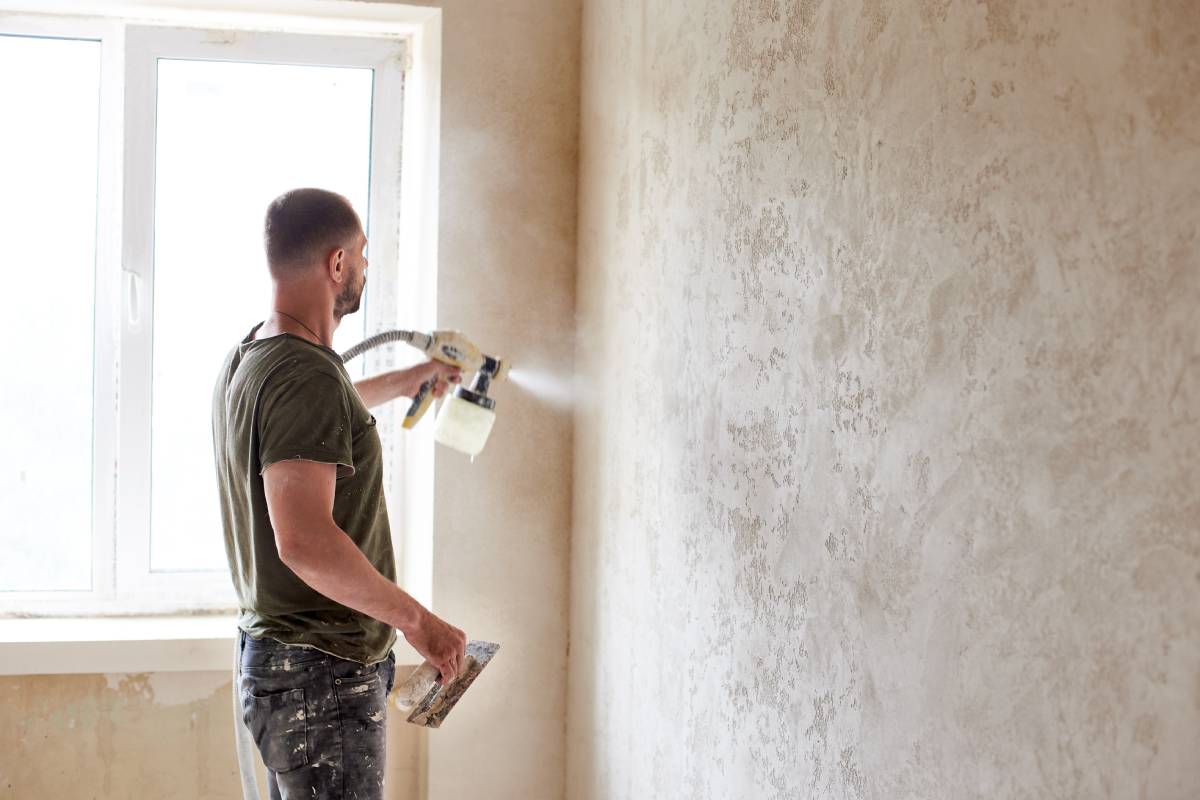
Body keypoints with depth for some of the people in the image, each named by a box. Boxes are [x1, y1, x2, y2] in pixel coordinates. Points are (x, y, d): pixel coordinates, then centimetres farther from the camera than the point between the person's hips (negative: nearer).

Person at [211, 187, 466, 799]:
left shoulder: (245, 361, 10)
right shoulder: (307, 375, -21)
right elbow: (304, 539, -31)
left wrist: (411, 379, 49)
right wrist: (417, 620, -22)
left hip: (267, 655, 10)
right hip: (324, 678, -10)